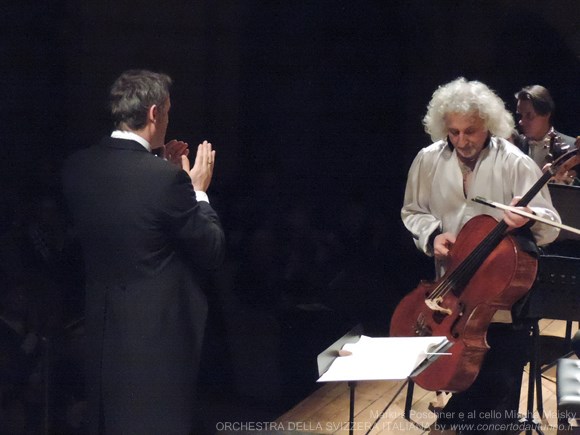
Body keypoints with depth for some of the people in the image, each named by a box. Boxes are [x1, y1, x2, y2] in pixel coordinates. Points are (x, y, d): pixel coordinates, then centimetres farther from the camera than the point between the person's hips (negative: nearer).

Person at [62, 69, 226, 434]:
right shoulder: (166, 178, -22)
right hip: (159, 332, -6)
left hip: (102, 324, 7)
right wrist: (199, 190, 0)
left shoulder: (77, 167, -3)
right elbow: (213, 252, -12)